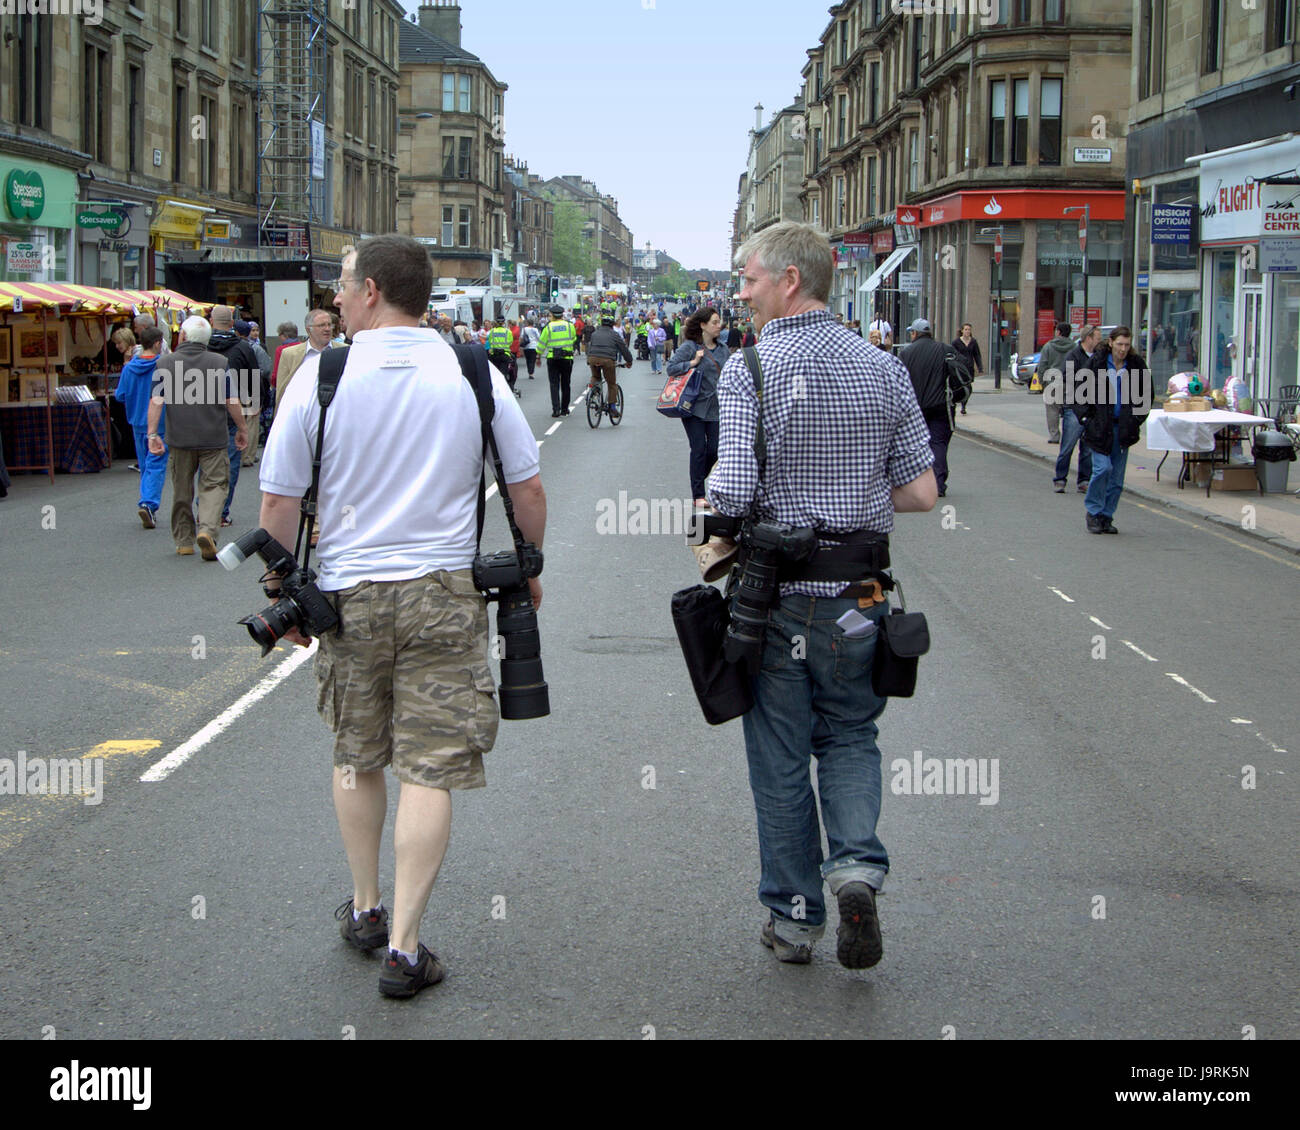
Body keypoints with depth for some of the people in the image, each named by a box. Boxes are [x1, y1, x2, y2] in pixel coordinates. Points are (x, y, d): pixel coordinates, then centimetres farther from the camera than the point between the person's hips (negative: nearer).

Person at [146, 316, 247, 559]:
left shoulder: (165, 363, -1)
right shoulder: (221, 363, -2)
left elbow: (156, 401, -7)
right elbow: (232, 401, -2)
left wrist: (152, 433, -7)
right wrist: (241, 429, 10)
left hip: (179, 439, 1)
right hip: (214, 438, -1)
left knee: (182, 490, 13)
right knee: (214, 485, 2)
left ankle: (184, 541, 19)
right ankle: (208, 529, -21)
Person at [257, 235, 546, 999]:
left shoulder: (320, 381, -7)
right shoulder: (473, 377, -4)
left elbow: (278, 504, -3)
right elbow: (529, 490, 1)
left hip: (349, 592, 1)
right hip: (445, 593, -1)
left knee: (357, 758, 19)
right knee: (429, 769, 1)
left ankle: (366, 910, 33)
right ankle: (404, 947, -1)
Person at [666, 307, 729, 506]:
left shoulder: (723, 350, 10)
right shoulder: (689, 347, -6)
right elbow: (671, 368, -9)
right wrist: (692, 363, -20)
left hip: (716, 408, 5)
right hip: (695, 407, -5)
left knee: (714, 450, 2)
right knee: (699, 450, -4)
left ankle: (698, 481, 27)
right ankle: (698, 495, 3)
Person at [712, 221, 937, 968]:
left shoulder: (750, 369, -12)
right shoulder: (884, 370, 1)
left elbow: (733, 493, -20)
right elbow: (921, 493, 2)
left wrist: (712, 495, 2)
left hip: (773, 595, -3)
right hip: (857, 594, 3)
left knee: (781, 755, 9)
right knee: (851, 735, 19)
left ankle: (795, 915, 16)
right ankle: (858, 860, -5)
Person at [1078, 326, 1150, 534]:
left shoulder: (1136, 365, 1)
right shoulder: (1096, 362, -4)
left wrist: (1137, 419, 3)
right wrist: (1086, 417, -6)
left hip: (1123, 428, 3)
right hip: (1099, 425, -3)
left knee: (1117, 474, 5)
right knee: (1103, 468, -14)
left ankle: (1106, 516, 16)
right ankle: (1093, 512, 2)